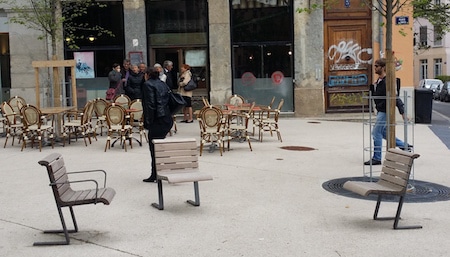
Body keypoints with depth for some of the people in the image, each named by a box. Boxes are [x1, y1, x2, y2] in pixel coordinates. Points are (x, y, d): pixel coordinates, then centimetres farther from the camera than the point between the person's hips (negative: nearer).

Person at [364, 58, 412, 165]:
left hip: (385, 111, -10)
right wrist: (371, 87, 2)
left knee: (376, 133, -6)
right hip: (380, 111, 10)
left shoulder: (387, 81, -19)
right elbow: (375, 95, 19)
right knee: (384, 133, 18)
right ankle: (405, 146, 28)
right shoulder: (378, 81, 11)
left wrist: (402, 112, -26)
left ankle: (376, 158, 3)